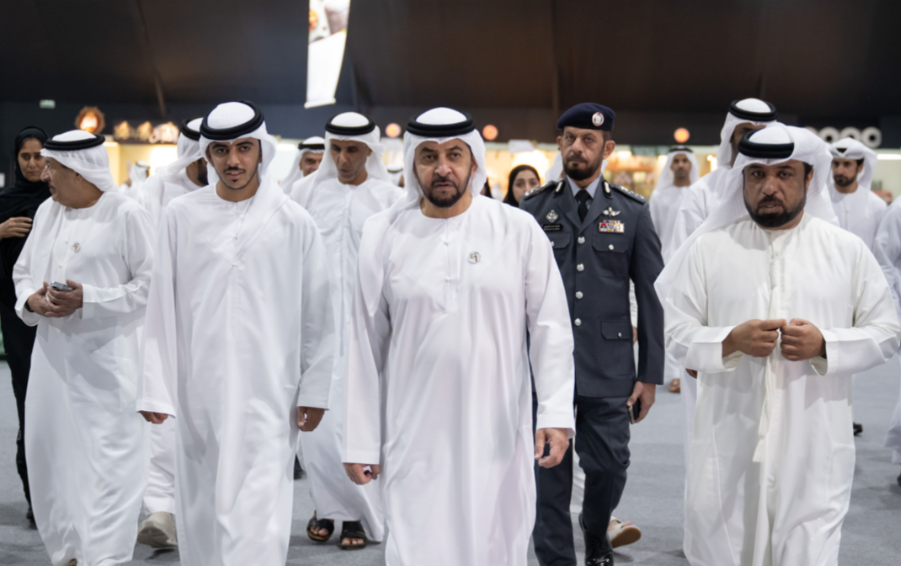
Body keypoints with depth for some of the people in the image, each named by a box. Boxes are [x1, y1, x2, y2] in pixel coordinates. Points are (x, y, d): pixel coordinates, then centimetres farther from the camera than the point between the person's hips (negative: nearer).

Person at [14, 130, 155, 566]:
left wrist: (87, 300, -17)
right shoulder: (47, 211, 14)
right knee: (50, 452, 11)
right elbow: (23, 271, 21)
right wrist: (31, 299, -1)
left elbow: (150, 284, -10)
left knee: (107, 458, -7)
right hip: (53, 354, 7)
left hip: (107, 359, -7)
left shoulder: (126, 215, -7)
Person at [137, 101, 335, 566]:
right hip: (199, 389, 2)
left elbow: (316, 315, 3)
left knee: (259, 511, -6)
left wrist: (314, 390, 2)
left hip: (268, 391, -2)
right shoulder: (181, 215, 3)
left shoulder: (293, 222, 0)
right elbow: (162, 306, 5)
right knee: (201, 508, 11)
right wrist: (155, 387, 2)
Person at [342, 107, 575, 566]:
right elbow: (366, 345, 4)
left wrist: (556, 413, -8)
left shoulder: (519, 230, 0)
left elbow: (550, 329, 2)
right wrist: (361, 441, 2)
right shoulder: (384, 234, 1)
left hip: (498, 435, 0)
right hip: (414, 438, 0)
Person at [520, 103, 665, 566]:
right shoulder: (532, 209, 5)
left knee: (609, 466, 5)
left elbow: (652, 297, 4)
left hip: (609, 370, 0)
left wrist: (650, 374, 0)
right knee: (550, 473, 4)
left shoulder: (632, 212, 5)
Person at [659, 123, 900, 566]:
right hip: (729, 446, 0)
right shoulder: (708, 247, 4)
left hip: (813, 450, 0)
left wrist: (825, 345, -11)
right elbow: (676, 332, 3)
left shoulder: (847, 250, 6)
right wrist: (731, 341, -15)